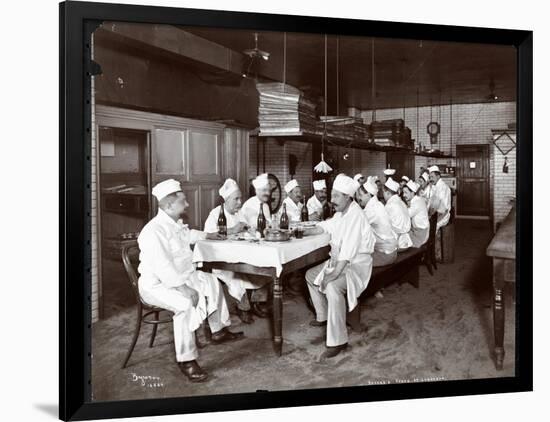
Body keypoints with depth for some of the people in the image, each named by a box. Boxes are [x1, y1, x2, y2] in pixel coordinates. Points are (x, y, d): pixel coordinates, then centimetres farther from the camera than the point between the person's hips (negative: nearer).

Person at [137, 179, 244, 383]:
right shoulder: (154, 231, -27)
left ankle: (219, 330, 28)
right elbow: (162, 267, -34)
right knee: (187, 304, -34)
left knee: (212, 282, 17)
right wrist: (183, 288, -34)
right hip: (157, 284, -10)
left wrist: (207, 235, 40)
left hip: (180, 276, 11)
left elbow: (187, 235, 31)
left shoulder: (175, 224, 5)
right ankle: (186, 360, -23)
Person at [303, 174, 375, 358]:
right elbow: (323, 227, 23)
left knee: (332, 287, -35)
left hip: (357, 264, -10)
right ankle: (323, 316, 33)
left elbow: (349, 249, -30)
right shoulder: (340, 214, 8)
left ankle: (338, 340, -26)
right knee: (311, 275, 19)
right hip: (338, 261, 10)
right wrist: (301, 232, 12)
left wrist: (335, 273, -33)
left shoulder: (355, 215, -23)